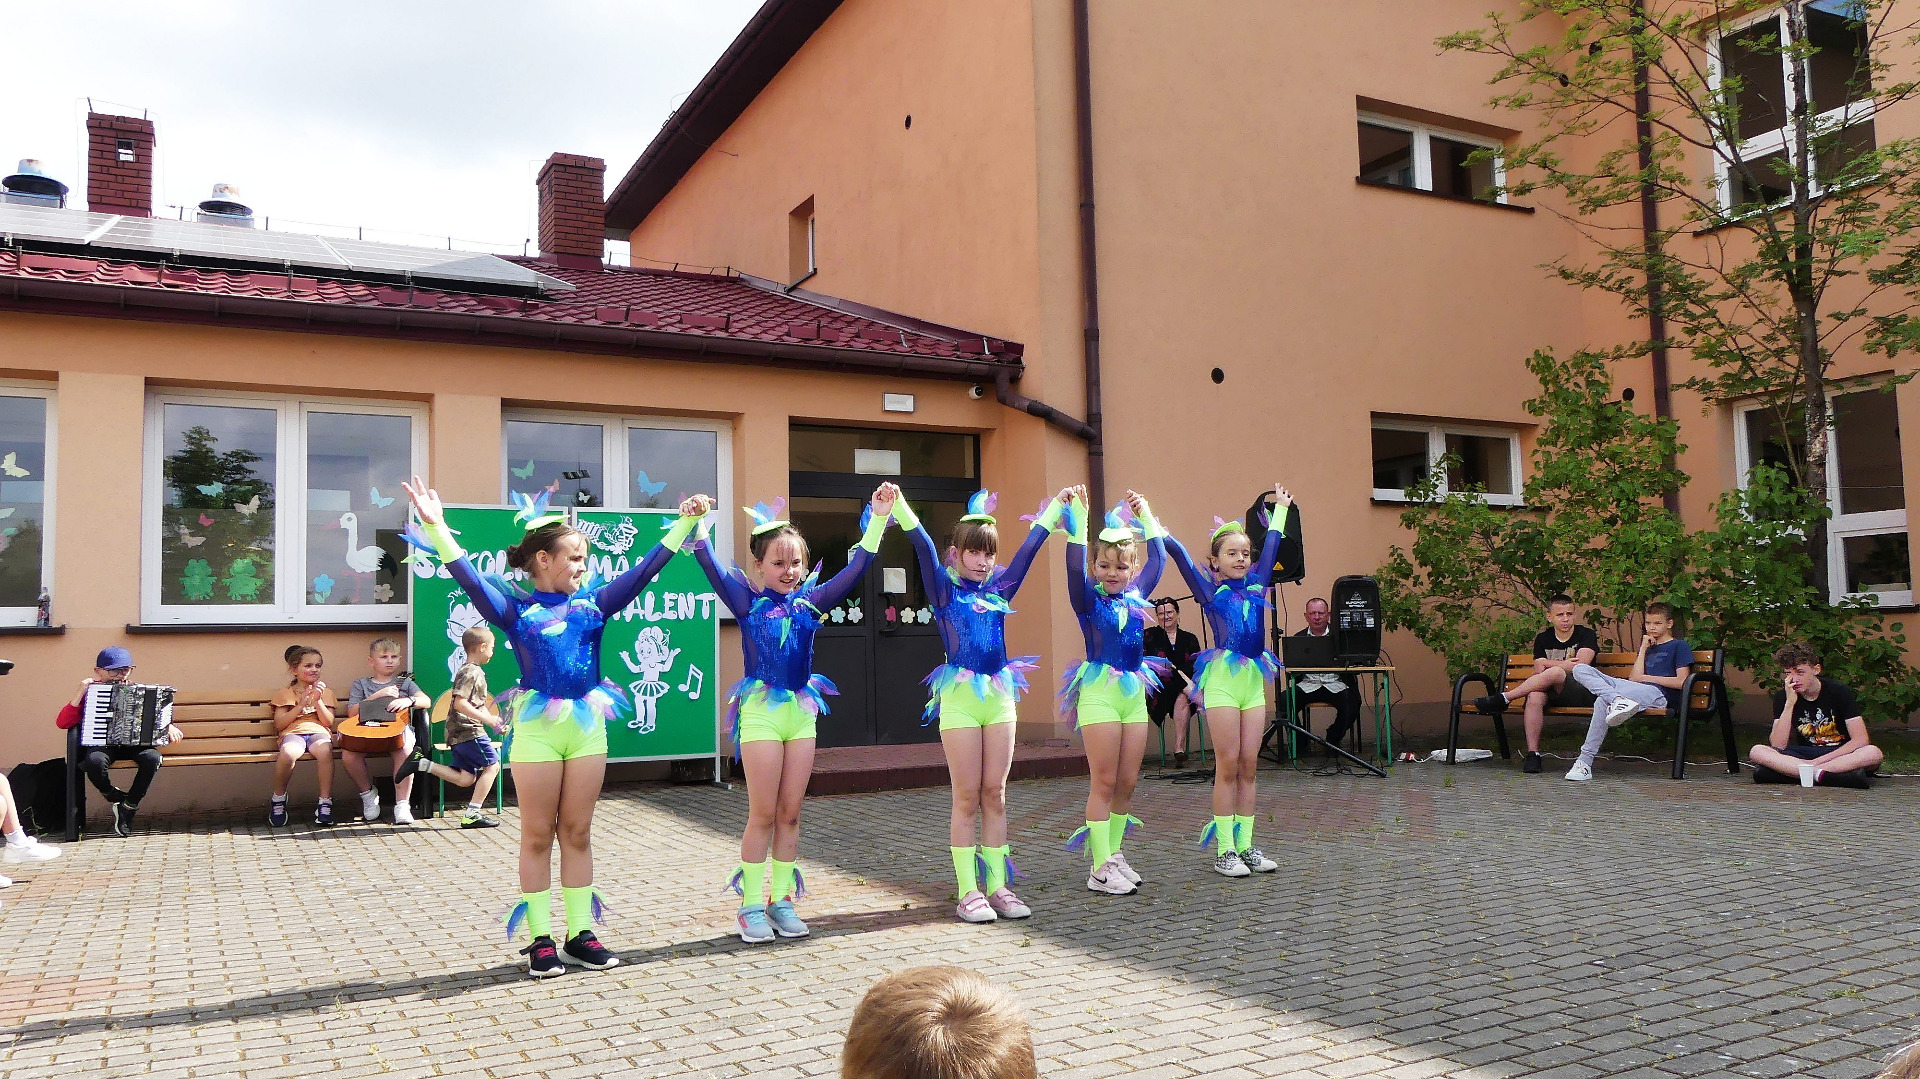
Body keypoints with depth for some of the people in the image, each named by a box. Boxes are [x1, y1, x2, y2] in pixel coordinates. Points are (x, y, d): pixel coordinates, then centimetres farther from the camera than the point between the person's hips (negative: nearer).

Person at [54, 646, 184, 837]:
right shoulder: (92, 693, 6)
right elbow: (62, 723, -1)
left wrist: (170, 727, -2)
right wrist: (80, 693, -9)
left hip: (133, 743, 2)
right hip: (102, 744, -2)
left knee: (152, 757, -32)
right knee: (94, 760, -38)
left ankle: (129, 806, -12)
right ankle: (113, 796, -4)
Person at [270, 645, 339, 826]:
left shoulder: (325, 692, 22)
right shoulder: (285, 694, 18)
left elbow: (329, 722, 10)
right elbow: (279, 724, 5)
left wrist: (318, 701, -2)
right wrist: (300, 706, -4)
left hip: (318, 731, 1)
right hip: (293, 733, -1)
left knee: (324, 751, -38)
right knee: (288, 753, -38)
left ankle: (325, 803, -31)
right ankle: (278, 798, -14)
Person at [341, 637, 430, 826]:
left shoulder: (405, 683, 22)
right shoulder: (360, 685, 22)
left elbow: (426, 701, 5)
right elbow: (352, 712, 6)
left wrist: (408, 700, -16)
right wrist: (378, 695, -2)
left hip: (398, 728, -1)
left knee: (404, 751, -37)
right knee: (348, 753, -30)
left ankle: (402, 804, -29)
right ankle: (368, 792, -2)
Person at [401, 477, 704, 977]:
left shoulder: (592, 603, 9)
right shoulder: (516, 609, -1)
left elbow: (643, 571, 8)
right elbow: (470, 578, -14)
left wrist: (684, 523, 5)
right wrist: (436, 528, -26)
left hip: (587, 724, 4)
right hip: (537, 725, -3)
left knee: (577, 833, 10)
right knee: (538, 836, 5)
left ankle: (580, 934, 18)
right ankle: (541, 940, 13)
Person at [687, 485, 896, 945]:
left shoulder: (810, 602, 7)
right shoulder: (748, 601, -1)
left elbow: (855, 569, 3)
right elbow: (713, 567, -15)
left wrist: (878, 519, -5)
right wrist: (699, 525, -30)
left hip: (802, 710, 4)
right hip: (761, 710, -4)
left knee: (790, 814, 9)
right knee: (763, 815, 0)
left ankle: (782, 901, 18)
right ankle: (751, 906, 11)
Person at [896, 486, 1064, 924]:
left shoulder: (999, 589, 12)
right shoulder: (944, 589, 2)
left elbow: (1030, 546, 17)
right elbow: (923, 546, -11)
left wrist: (1057, 503, 20)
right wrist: (898, 504, -23)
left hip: (999, 695, 4)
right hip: (959, 696, -4)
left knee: (995, 795, 6)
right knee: (967, 798, -1)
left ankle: (997, 887, 11)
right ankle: (968, 892, 4)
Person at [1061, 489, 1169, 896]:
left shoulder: (1135, 596, 11)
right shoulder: (1088, 599, -3)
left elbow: (1158, 558, 18)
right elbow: (1074, 563, -18)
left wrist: (1145, 514, 16)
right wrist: (1079, 514, -21)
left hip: (1134, 694, 6)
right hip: (1099, 693, -6)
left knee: (1128, 783, 8)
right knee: (1104, 783, -4)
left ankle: (1112, 854, 19)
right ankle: (1100, 869, 1)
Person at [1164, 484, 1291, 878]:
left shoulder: (1256, 585, 14)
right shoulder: (1209, 590, 1)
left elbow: (1271, 546, 27)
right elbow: (1177, 551, -3)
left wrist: (1281, 508, 38)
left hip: (1254, 679, 5)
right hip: (1222, 678, -5)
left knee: (1249, 766, 6)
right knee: (1228, 766, -3)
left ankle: (1245, 845, 12)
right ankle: (1225, 850, 3)